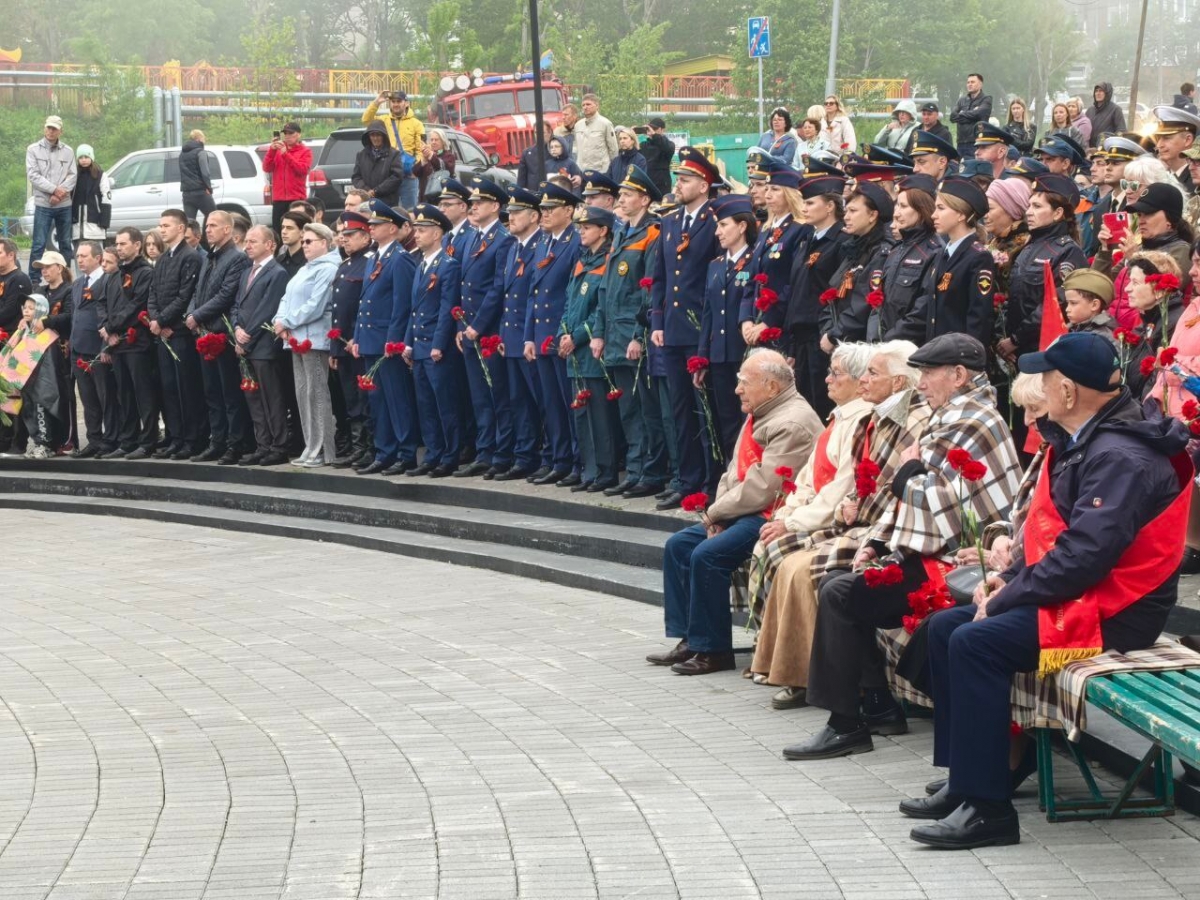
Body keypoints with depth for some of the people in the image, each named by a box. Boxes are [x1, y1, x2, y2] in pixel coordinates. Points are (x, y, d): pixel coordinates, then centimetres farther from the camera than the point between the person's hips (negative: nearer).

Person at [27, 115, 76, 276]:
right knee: (39, 244, -7)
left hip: (65, 205, 3)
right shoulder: (33, 150, 3)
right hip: (43, 204, -3)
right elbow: (33, 175, -7)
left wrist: (60, 193, -13)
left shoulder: (68, 152, 10)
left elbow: (72, 176, 3)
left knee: (65, 244, 8)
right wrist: (54, 189, -14)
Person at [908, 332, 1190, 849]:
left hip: (1114, 611, -11)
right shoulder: (1081, 443, 14)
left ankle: (987, 808, -23)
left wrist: (1007, 598, -19)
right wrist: (1010, 579, 5)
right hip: (1074, 595, 11)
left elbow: (1085, 554, -27)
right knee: (944, 627, 6)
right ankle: (963, 782, 8)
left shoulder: (1119, 457, -20)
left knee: (975, 642, -25)